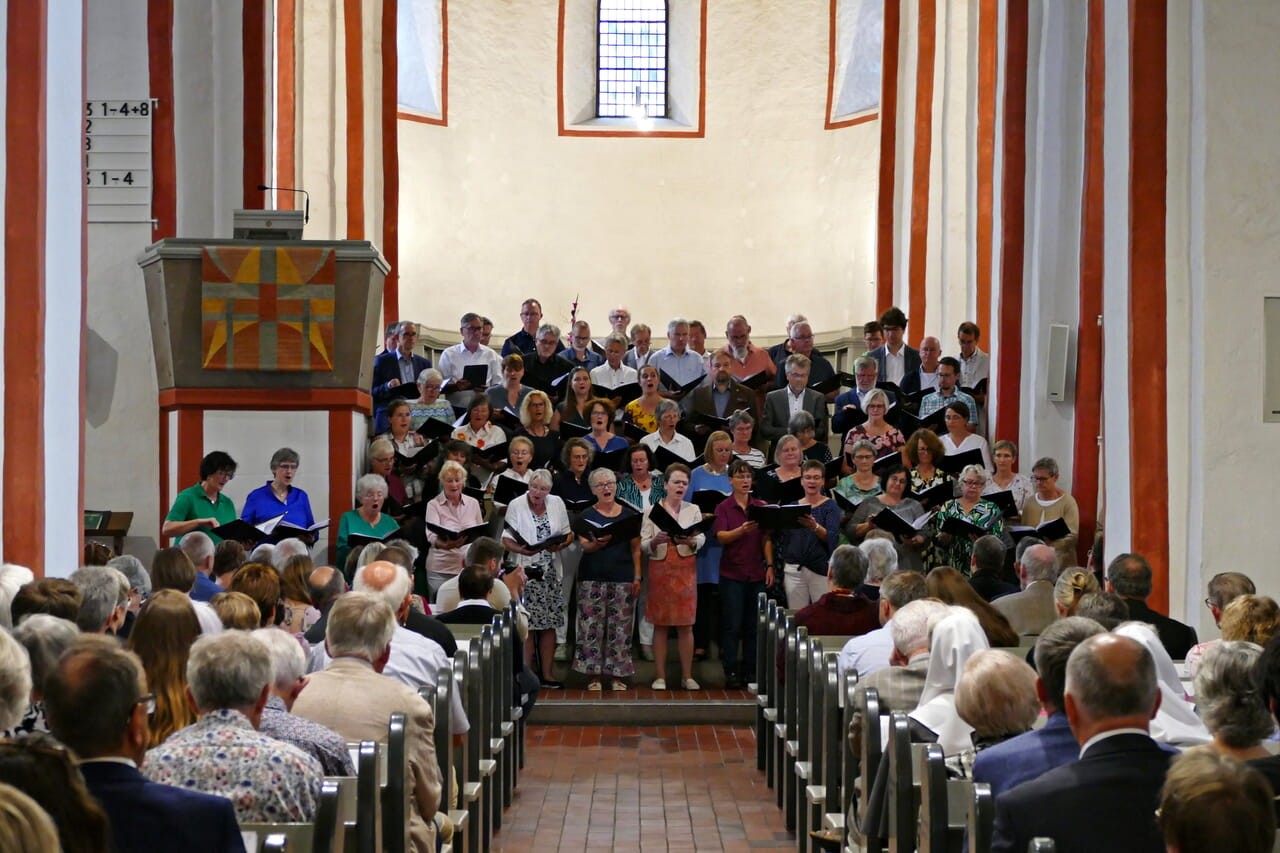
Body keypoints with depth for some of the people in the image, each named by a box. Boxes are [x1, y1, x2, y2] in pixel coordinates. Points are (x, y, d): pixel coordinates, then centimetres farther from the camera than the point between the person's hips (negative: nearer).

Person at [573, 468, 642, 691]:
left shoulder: (629, 514, 11)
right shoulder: (587, 516, 6)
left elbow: (636, 549, 12)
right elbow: (584, 546, -6)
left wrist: (637, 577, 3)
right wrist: (596, 544, -29)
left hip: (623, 578, 1)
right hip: (593, 578, -1)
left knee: (620, 626, -1)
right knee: (592, 625, -5)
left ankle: (618, 675, 5)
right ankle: (593, 675, 1)